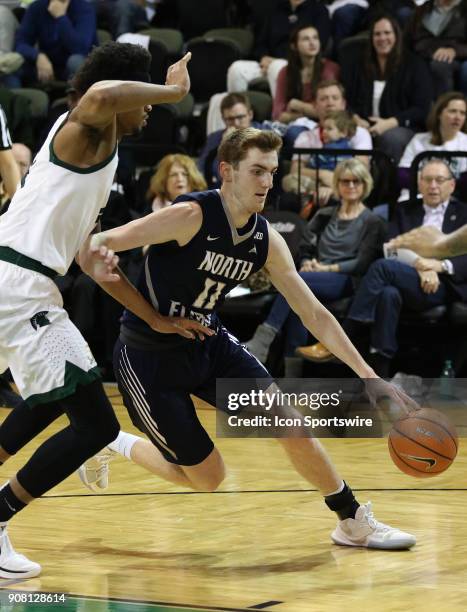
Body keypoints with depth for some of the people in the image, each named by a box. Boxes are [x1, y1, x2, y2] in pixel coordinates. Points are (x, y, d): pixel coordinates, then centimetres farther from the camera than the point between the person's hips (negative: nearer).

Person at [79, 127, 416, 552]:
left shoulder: (266, 240, -4)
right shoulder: (191, 217, -24)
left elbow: (314, 314, 0)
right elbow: (101, 243, -26)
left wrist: (367, 374, -5)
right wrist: (97, 254, -53)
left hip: (209, 343, 6)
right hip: (148, 357, -6)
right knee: (207, 477, 1)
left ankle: (354, 522, 6)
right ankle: (113, 444, 24)